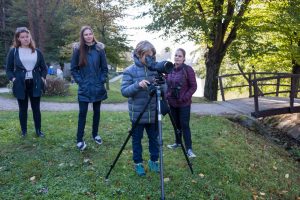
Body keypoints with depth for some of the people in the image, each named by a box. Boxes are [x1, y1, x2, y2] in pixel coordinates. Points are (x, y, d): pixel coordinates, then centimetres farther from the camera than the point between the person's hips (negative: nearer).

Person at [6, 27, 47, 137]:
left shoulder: (36, 51, 6)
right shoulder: (13, 51, -1)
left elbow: (44, 67, 11)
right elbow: (9, 69, 3)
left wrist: (43, 77, -4)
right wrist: (13, 78, -13)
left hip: (35, 83, 1)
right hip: (21, 84, -1)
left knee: (36, 108, 8)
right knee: (23, 108, 9)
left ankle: (38, 130, 19)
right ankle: (24, 131, 22)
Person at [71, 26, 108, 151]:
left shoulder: (99, 49, -1)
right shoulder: (78, 49, -3)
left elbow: (105, 68, 4)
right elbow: (73, 69, 2)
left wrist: (102, 81, -5)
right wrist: (80, 81, -7)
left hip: (98, 87, 2)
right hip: (84, 88, -1)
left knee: (96, 111, 12)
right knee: (82, 113, -2)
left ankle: (95, 134, 29)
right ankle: (80, 139, 6)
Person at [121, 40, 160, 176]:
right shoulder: (129, 71, -8)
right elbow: (124, 91, -13)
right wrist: (137, 85, -29)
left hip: (153, 113, 3)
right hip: (137, 113, -3)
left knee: (154, 138, 15)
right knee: (137, 139, 11)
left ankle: (154, 161, 34)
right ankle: (138, 163, 29)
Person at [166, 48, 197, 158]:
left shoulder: (188, 69, -10)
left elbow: (193, 86, -10)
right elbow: (166, 84, 15)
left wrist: (185, 97, -17)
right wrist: (167, 95, 1)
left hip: (184, 104, -5)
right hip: (172, 102, 5)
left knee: (184, 125, -5)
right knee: (176, 124, 14)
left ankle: (189, 148, 1)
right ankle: (177, 142, 30)